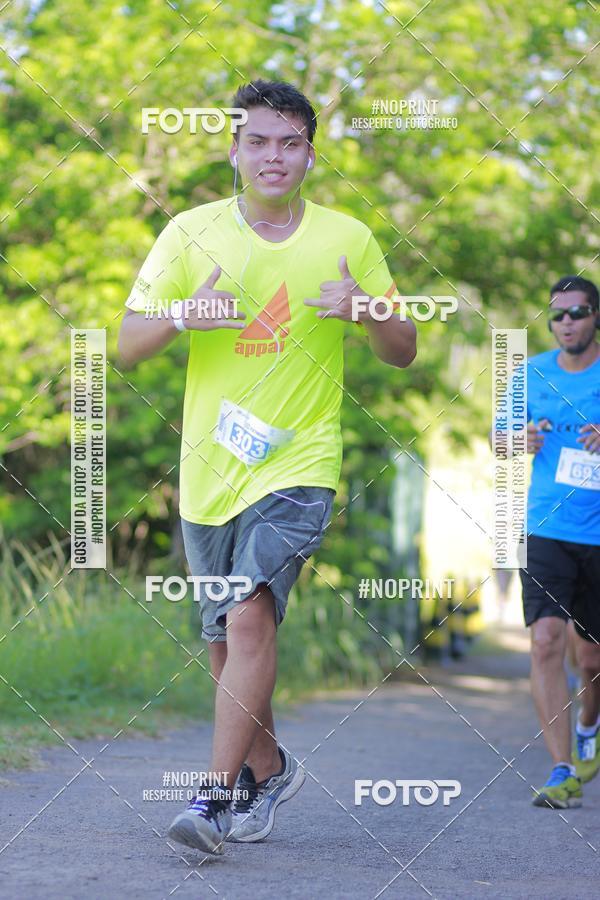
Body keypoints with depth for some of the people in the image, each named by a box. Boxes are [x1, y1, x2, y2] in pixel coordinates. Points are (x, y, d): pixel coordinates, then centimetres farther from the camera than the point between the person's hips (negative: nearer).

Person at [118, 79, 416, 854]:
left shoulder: (349, 240, 1)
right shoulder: (191, 233, 2)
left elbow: (402, 352, 8)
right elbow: (127, 346, 1)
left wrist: (365, 312, -14)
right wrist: (183, 315, -20)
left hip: (298, 463, -3)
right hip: (207, 470, 3)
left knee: (250, 615, -21)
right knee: (224, 641, 11)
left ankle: (219, 792, -17)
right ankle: (269, 768, 34)